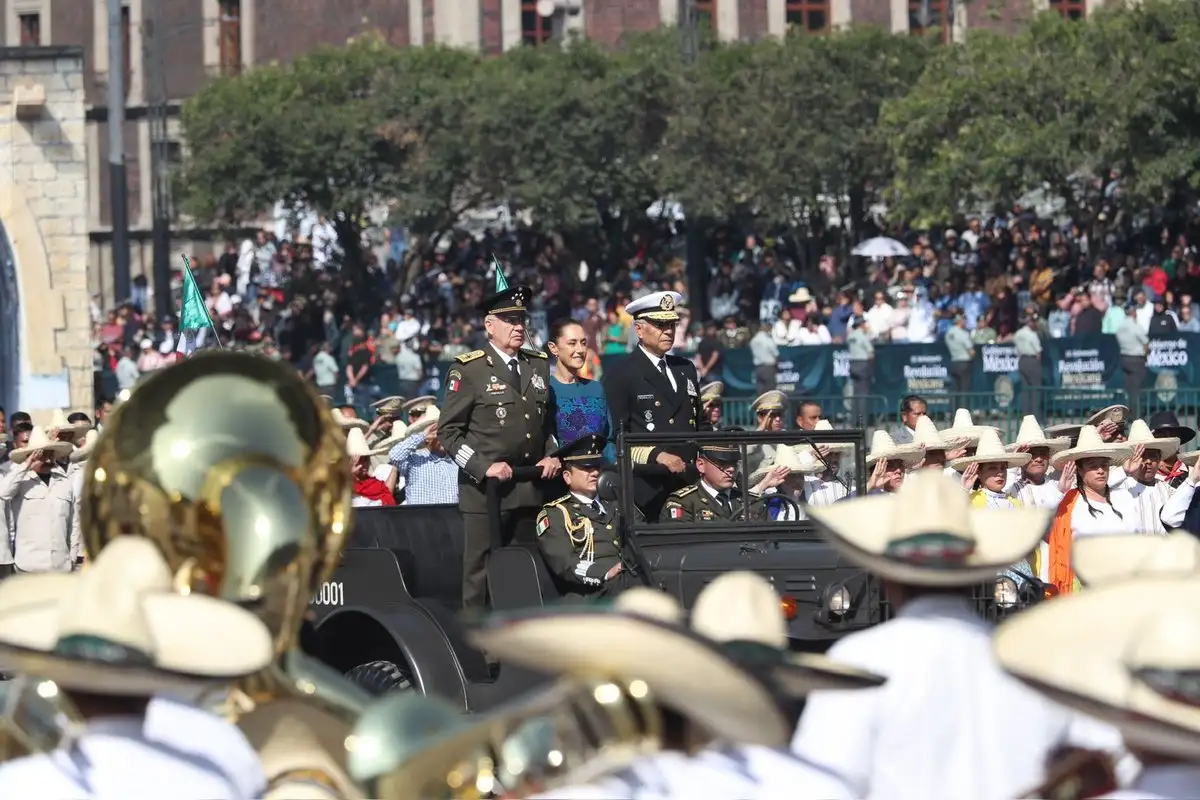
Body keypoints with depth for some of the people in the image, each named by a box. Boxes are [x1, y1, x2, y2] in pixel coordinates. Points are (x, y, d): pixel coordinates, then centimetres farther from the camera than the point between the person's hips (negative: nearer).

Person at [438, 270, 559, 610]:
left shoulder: (539, 366, 15)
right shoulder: (469, 370, -2)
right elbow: (448, 431, -5)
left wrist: (551, 456, 6)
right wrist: (483, 467, -15)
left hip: (530, 490, 5)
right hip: (485, 490, -5)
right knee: (481, 572, -6)